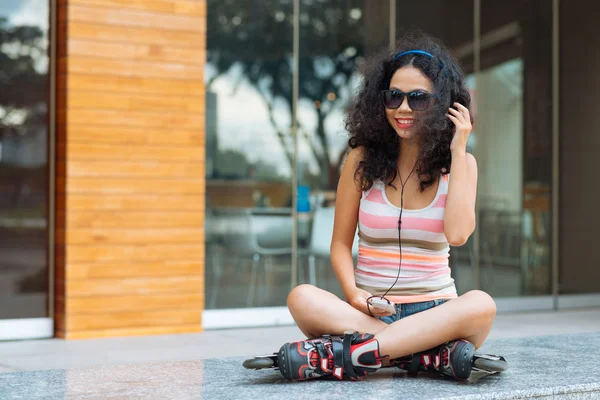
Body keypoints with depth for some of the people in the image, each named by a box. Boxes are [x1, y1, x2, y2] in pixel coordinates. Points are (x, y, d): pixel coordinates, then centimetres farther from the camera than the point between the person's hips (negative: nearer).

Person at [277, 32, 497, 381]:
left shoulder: (461, 164, 5)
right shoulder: (363, 159, 5)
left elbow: (457, 234, -13)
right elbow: (341, 243, 5)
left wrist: (457, 151, -8)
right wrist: (354, 295, -15)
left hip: (434, 309, 0)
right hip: (369, 308, 0)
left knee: (481, 306, -34)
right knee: (303, 299, -30)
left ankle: (339, 356, -37)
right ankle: (436, 356, -34)